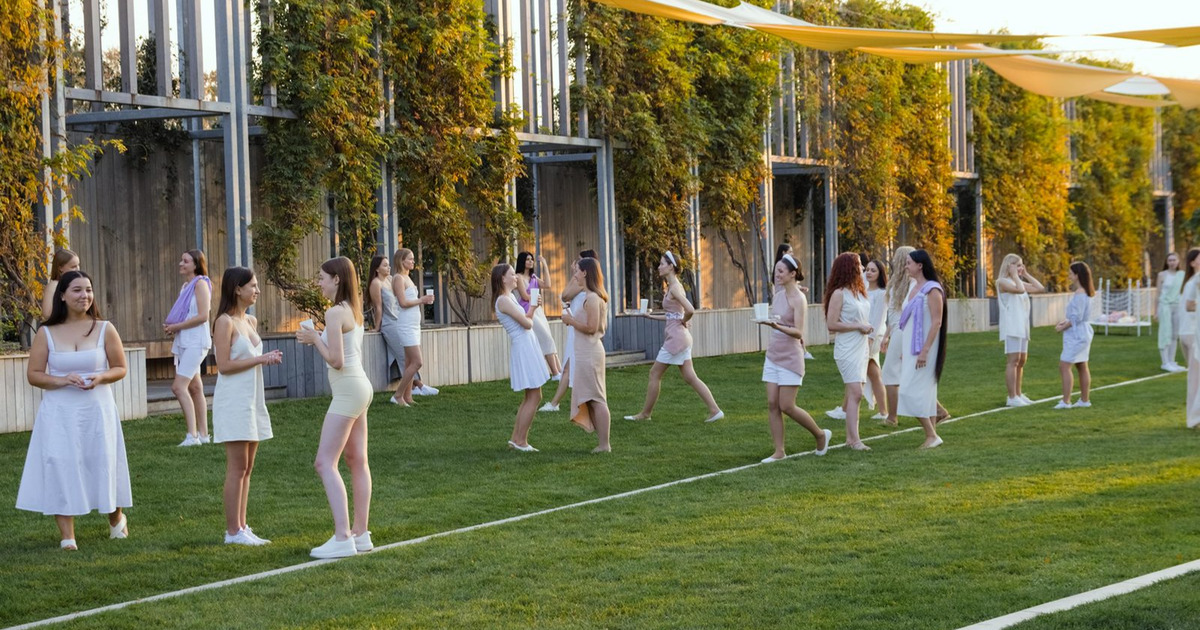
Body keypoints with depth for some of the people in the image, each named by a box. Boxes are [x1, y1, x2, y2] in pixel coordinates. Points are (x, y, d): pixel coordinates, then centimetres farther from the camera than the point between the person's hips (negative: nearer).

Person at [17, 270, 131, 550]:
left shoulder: (105, 330, 0)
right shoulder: (46, 333, 0)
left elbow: (120, 368, 5)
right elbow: (33, 375, 1)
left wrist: (101, 377, -16)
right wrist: (62, 380, -17)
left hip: (97, 410, 0)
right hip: (59, 413, 0)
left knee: (103, 464, 4)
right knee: (61, 466, -8)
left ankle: (116, 518, 33)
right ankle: (67, 535, -2)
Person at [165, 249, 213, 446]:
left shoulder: (200, 284, -10)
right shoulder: (186, 286, 16)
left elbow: (203, 316, -18)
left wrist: (176, 327, -15)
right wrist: (171, 328, 5)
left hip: (196, 342, -9)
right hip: (183, 342, 9)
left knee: (179, 386, -17)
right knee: (194, 388, 11)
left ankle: (193, 436, -18)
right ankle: (203, 435, 15)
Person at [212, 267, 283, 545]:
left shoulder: (251, 321, 13)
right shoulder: (225, 322, -11)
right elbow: (224, 365, -17)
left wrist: (268, 359, 6)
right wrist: (259, 359, -16)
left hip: (252, 400, 8)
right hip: (233, 401, -8)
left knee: (246, 468, 10)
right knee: (237, 467, -6)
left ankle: (241, 527, 14)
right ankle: (233, 531, -3)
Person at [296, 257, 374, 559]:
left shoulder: (335, 313, -16)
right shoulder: (354, 310, 11)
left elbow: (336, 361, -21)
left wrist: (315, 339, -8)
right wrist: (317, 339, 9)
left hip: (348, 390, -10)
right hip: (360, 386, 10)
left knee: (325, 463, -10)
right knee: (357, 461, 13)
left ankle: (342, 538, -16)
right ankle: (360, 533, 18)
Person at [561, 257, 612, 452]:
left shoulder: (591, 298, -16)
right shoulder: (598, 297, 14)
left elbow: (591, 328, -22)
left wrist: (571, 320, -10)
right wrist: (573, 320, 15)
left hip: (589, 354, -10)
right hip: (588, 352, 10)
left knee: (596, 399, -6)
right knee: (590, 399, 13)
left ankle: (604, 444, -4)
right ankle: (602, 442, 15)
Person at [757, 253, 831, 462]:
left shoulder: (798, 299, -13)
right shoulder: (777, 295, 10)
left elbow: (798, 332, -21)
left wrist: (776, 326, -35)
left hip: (790, 358, -7)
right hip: (773, 357, 7)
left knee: (787, 407, -6)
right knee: (772, 405, 1)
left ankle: (821, 435, 15)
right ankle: (779, 451, 5)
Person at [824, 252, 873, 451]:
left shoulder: (860, 291, 13)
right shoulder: (839, 294, -12)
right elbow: (831, 324, -16)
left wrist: (867, 328, 9)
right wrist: (859, 326, -16)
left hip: (861, 347, 8)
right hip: (847, 350, -8)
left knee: (854, 394, 9)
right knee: (855, 393, -15)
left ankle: (850, 437, 14)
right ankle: (855, 440, -17)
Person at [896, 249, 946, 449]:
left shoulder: (932, 290, -14)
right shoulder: (914, 288, 13)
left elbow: (937, 322, -18)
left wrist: (924, 351, -23)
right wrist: (904, 351, 18)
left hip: (923, 348, -9)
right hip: (910, 348, 9)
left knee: (911, 392, -12)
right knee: (926, 392, 9)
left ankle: (932, 436, -6)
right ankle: (932, 436, 13)